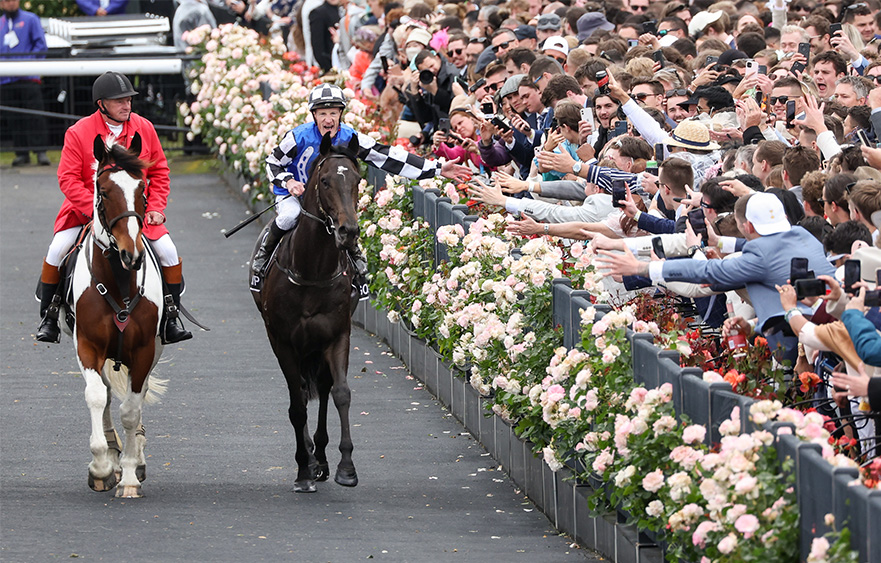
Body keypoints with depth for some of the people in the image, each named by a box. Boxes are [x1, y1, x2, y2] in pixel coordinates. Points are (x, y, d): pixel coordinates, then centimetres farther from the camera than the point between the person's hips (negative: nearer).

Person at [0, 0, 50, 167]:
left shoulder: (30, 20, 5)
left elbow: (41, 45, -1)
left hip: (29, 78, -4)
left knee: (35, 115, -9)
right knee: (15, 119, 4)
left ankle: (40, 151, -11)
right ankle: (21, 152, 8)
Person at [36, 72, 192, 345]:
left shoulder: (144, 128, 0)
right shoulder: (78, 133, -10)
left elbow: (159, 172, 8)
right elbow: (68, 178, -12)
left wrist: (156, 207, -4)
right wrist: (95, 209, -23)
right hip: (86, 208, -2)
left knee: (168, 251, -14)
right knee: (57, 250, -19)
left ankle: (171, 318, 2)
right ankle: (49, 317, -1)